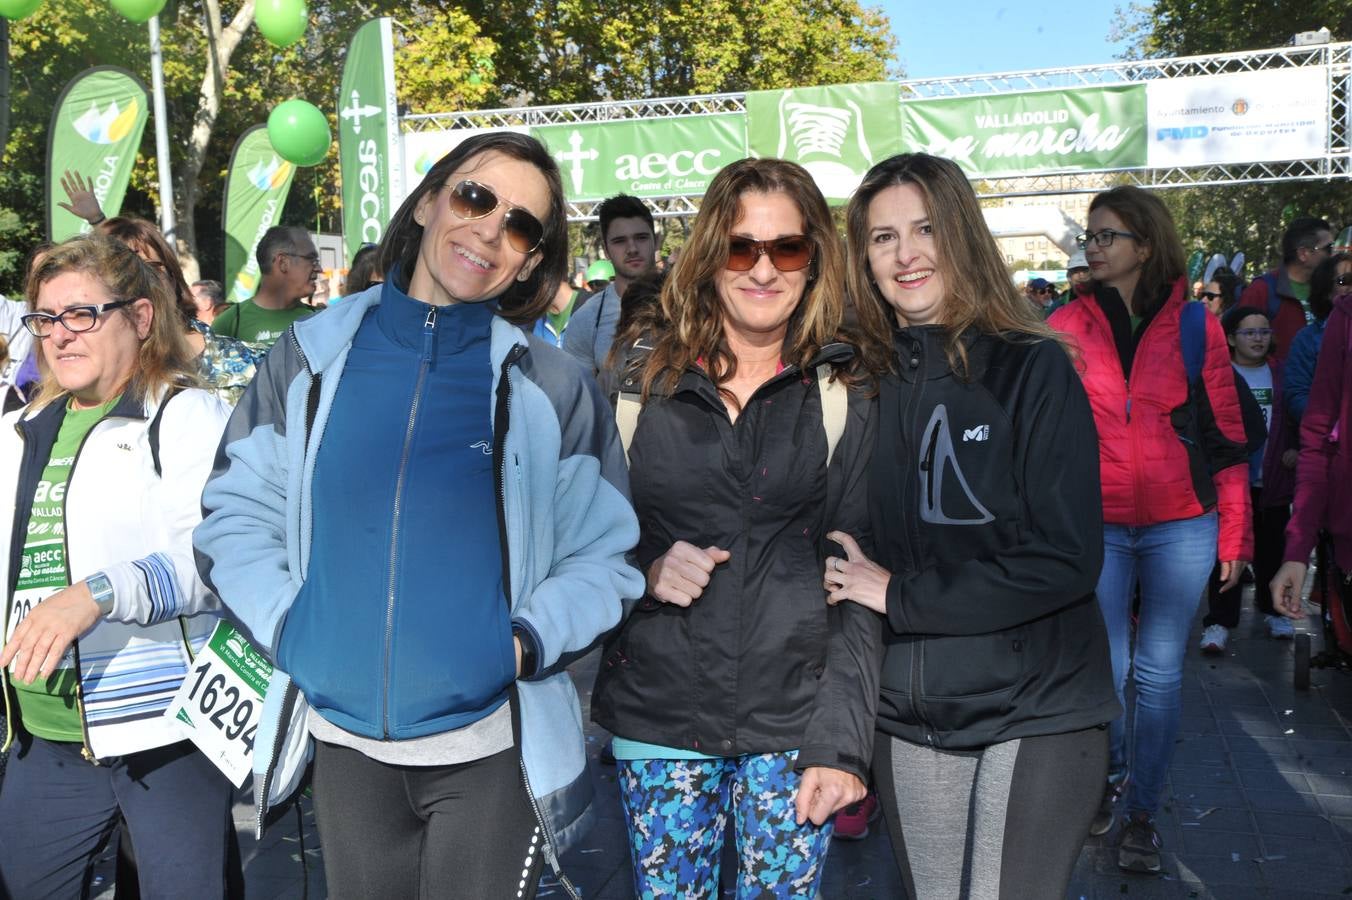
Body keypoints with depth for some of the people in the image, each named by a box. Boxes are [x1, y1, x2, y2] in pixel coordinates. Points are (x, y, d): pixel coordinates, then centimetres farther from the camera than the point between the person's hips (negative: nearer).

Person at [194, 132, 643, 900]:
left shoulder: (553, 386, -4)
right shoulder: (313, 355, 0)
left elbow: (603, 556, -2)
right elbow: (236, 513, 5)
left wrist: (527, 643, -17)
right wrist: (290, 627, -8)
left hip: (493, 749, -2)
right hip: (342, 742, 2)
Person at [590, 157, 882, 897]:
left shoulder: (846, 396, -1)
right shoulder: (642, 385, 3)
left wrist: (841, 742, -9)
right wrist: (644, 568, -12)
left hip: (792, 723, -1)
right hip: (658, 719, 1)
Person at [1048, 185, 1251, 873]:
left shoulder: (1196, 327, 1)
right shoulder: (1067, 328, 2)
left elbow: (1225, 435, 4)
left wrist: (1234, 534, 3)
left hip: (1181, 525, 0)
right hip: (1096, 527, 0)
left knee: (1160, 672, 6)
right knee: (1105, 667, 4)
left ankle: (1142, 811, 22)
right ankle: (1109, 773, 32)